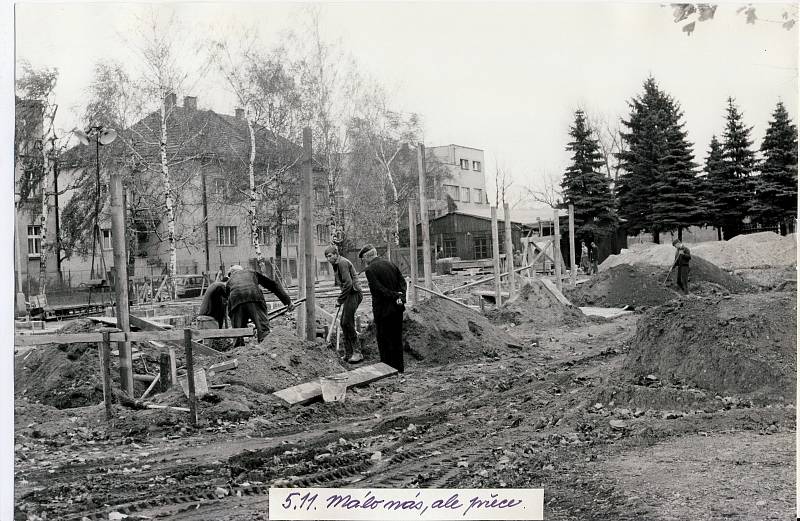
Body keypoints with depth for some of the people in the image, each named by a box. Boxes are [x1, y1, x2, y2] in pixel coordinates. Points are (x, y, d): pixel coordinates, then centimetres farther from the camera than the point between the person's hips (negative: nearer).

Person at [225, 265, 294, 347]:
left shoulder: (229, 281, 38)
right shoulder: (251, 272, 38)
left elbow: (230, 305, 32)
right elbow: (273, 285, 30)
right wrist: (288, 301, 28)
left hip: (236, 300, 1)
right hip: (255, 297, -1)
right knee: (263, 329, -7)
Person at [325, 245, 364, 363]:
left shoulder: (342, 263, -13)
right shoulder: (337, 264, 18)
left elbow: (348, 283, -20)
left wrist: (339, 299, -15)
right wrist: (341, 299, 10)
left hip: (353, 294, -10)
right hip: (349, 295, 10)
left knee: (347, 322, -10)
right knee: (343, 323, 10)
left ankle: (358, 352, -4)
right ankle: (348, 353, 15)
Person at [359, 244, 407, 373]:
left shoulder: (370, 270, -12)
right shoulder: (390, 264, 9)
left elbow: (379, 289, -20)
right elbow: (402, 280, 3)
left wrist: (395, 296, -14)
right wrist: (401, 297, -8)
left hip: (382, 310, -7)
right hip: (397, 309, 7)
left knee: (383, 339, 4)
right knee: (396, 337, 15)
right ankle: (399, 367, 23)